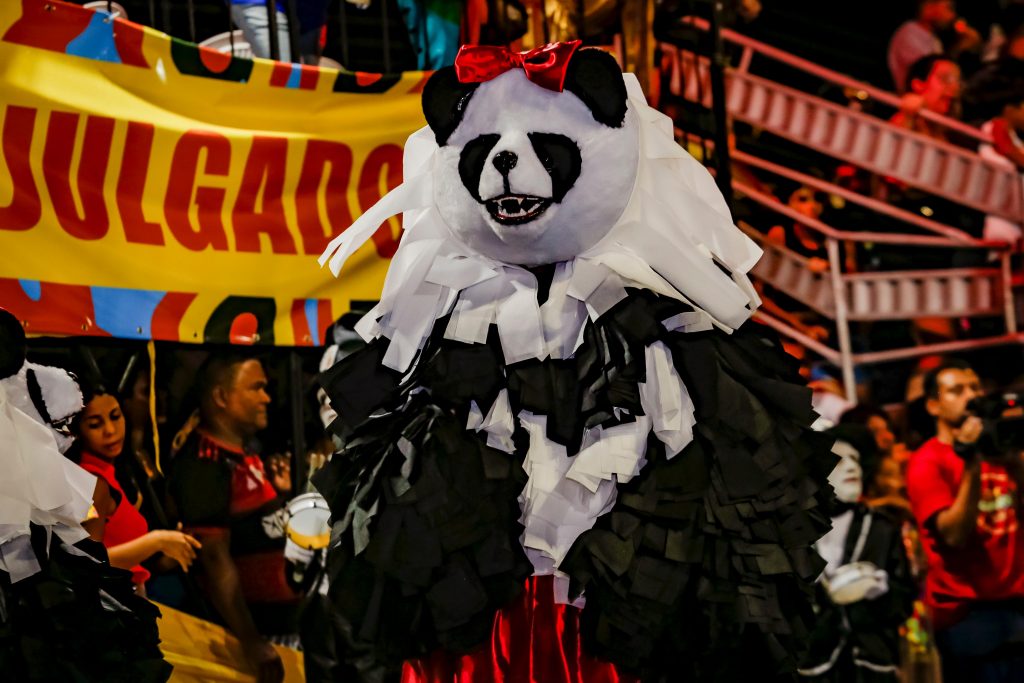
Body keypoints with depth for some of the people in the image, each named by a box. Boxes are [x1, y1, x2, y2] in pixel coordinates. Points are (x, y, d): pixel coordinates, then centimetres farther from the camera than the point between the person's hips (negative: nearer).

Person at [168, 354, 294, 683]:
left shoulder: (246, 453, 11)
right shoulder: (205, 464, -18)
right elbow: (215, 558, -22)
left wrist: (280, 492, 7)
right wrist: (252, 643, -23)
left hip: (281, 613, 9)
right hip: (250, 621, -9)